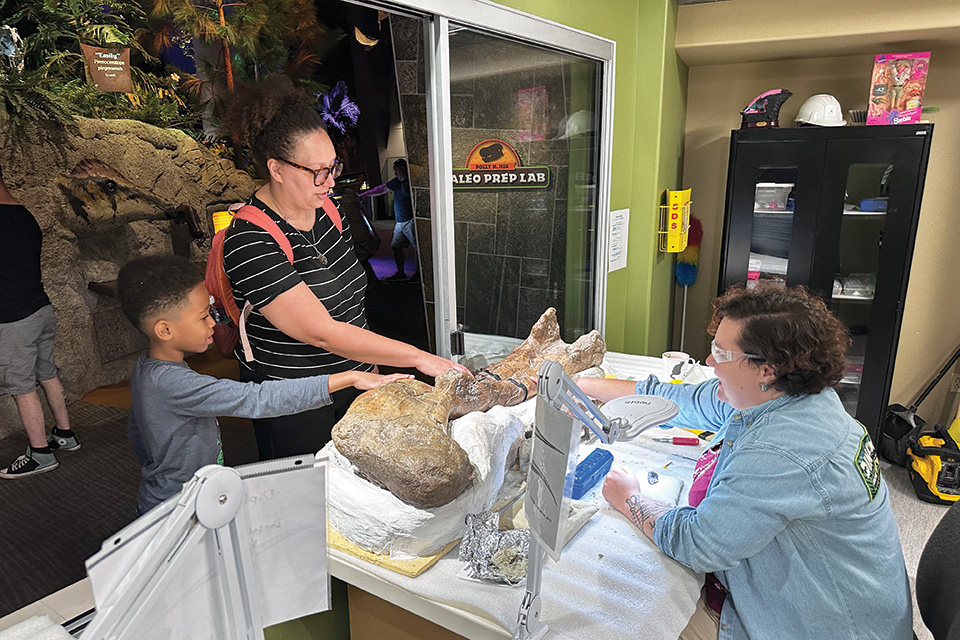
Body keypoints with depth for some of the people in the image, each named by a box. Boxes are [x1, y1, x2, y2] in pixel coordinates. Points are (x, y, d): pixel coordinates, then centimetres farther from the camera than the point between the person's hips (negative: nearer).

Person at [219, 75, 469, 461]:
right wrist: (420, 358, -28)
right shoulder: (249, 243, -23)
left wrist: (372, 370, 10)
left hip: (353, 383, 7)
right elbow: (322, 332, -28)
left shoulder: (325, 209, 0)